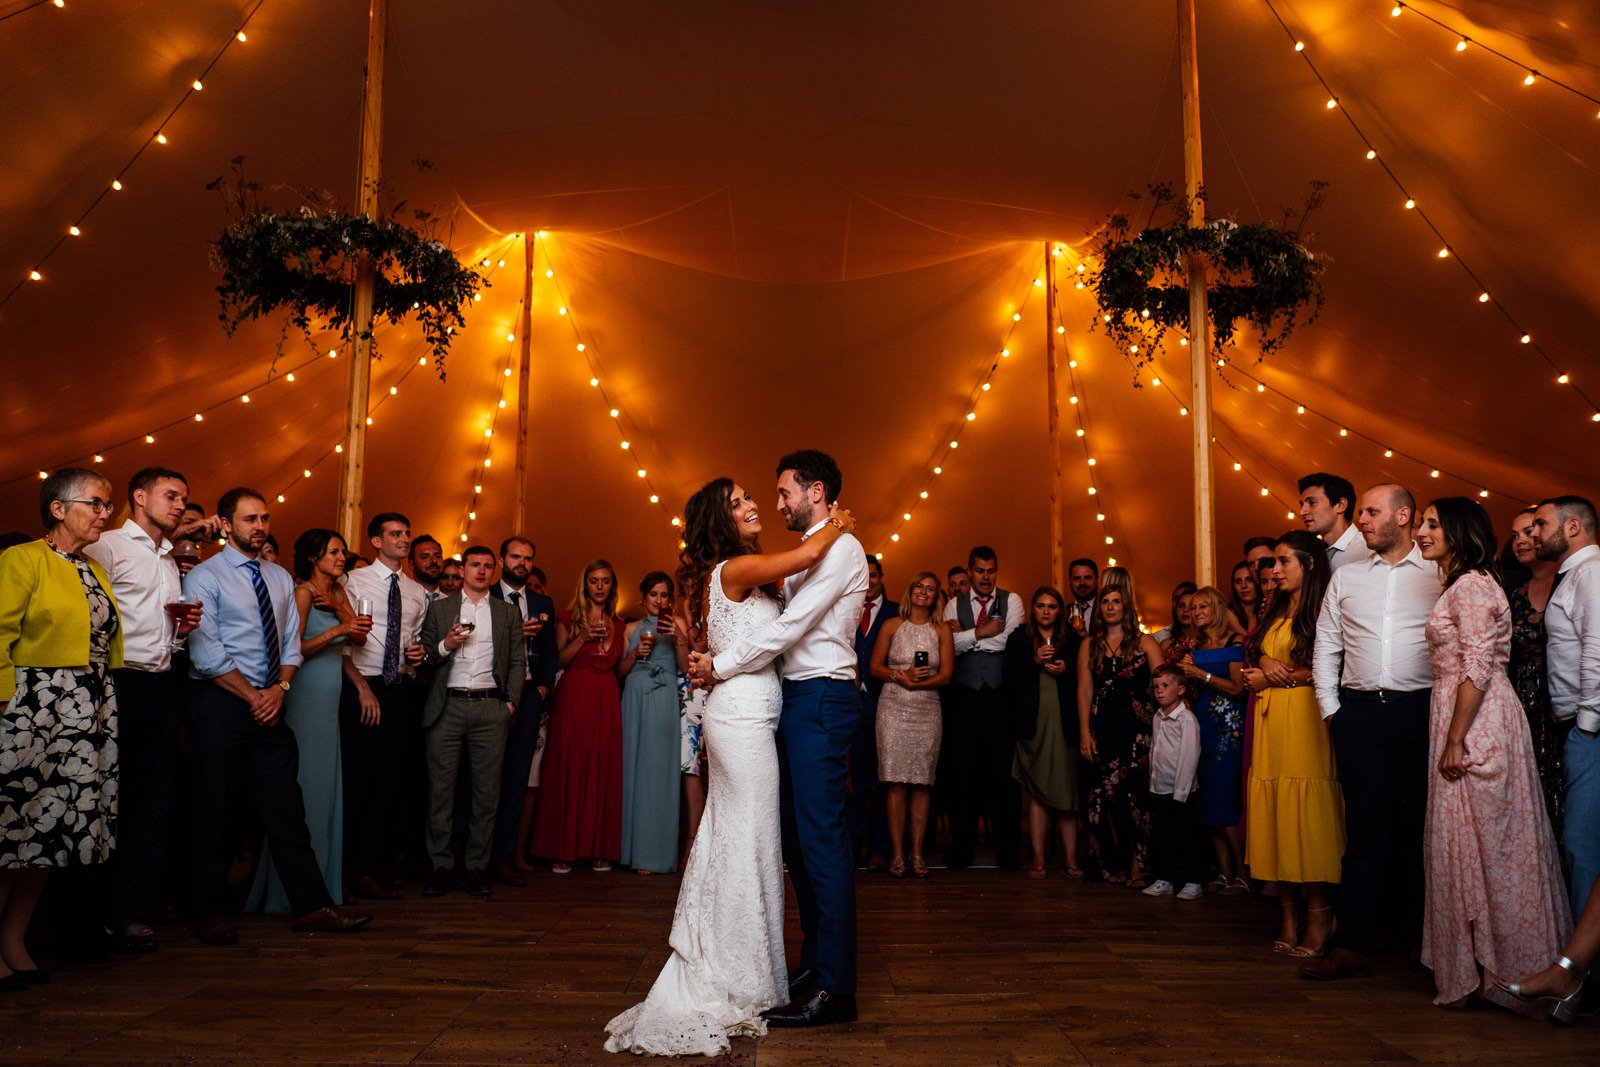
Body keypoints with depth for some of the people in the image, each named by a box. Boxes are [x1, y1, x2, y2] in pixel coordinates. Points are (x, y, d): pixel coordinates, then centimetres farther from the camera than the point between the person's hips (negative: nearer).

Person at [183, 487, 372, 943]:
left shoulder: (281, 578, 13)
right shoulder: (205, 577, -5)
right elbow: (207, 654, -12)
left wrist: (280, 688, -5)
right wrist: (253, 696, -12)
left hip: (269, 705, 5)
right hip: (220, 704, -5)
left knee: (286, 808, 5)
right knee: (213, 811, 5)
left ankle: (311, 906, 7)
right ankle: (211, 913, 17)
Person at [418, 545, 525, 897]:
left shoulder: (508, 614, 15)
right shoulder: (439, 609, 14)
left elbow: (518, 661, 11)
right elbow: (423, 656, 9)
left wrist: (511, 702, 0)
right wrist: (445, 645, -9)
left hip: (490, 708, 1)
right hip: (447, 707, 0)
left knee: (486, 791, 0)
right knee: (440, 788, -1)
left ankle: (476, 867, 7)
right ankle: (440, 867, 6)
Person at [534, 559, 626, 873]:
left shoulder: (617, 625, 15)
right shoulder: (569, 619, 5)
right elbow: (558, 661, -2)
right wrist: (584, 638, -12)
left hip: (606, 700, 3)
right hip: (573, 697, -3)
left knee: (603, 769, 0)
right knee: (568, 768, -5)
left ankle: (598, 848, 6)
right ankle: (563, 849, 1)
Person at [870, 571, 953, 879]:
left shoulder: (942, 631, 9)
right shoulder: (892, 625, 7)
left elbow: (946, 674, 2)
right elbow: (874, 667, 4)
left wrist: (917, 683, -14)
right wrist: (901, 676, -13)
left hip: (927, 711, 1)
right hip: (893, 709, -1)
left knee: (921, 783, 1)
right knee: (895, 782, -4)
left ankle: (917, 853, 8)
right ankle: (897, 853, 2)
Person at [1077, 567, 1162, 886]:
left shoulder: (1144, 642, 6)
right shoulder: (1089, 645, 12)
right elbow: (1084, 691, 8)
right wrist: (1085, 733, 1)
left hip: (1137, 728, -2)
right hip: (1103, 729, 2)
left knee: (1133, 794, -7)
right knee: (1105, 797, 0)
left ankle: (1137, 867, 2)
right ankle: (1115, 866, 12)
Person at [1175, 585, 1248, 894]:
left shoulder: (1234, 643, -4)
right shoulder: (1196, 647, 14)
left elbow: (1237, 688, -11)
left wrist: (1202, 674, -14)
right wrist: (1188, 671, 1)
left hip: (1227, 726, -6)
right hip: (1201, 724, 6)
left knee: (1221, 801, -9)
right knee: (1207, 802, 4)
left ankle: (1242, 874, 2)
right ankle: (1224, 873, 11)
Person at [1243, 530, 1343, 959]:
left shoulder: (1321, 612, -3)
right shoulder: (1275, 613, 21)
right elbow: (1258, 658, 20)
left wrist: (1271, 678, -2)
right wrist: (1267, 665, -2)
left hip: (1304, 721, -7)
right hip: (1270, 722, 7)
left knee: (1308, 815, -7)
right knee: (1276, 815, 3)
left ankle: (1319, 917, -1)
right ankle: (1289, 915, 7)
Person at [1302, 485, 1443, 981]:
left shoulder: (1439, 574, 3)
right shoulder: (1346, 577, 12)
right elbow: (1326, 645, 13)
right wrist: (1330, 709, 6)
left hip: (1422, 711, -2)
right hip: (1361, 712, 2)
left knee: (1422, 825, 5)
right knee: (1365, 826, 4)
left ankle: (1422, 939, 16)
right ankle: (1352, 945, 5)